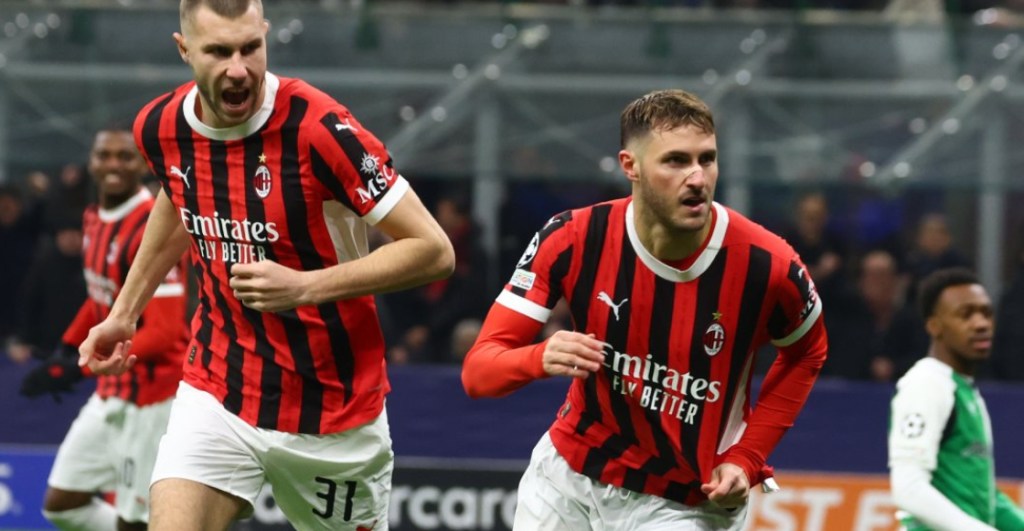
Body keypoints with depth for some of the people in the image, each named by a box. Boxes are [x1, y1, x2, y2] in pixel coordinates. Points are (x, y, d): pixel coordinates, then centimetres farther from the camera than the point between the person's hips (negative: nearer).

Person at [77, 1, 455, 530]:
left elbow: (433, 251, -20)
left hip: (332, 407, -3)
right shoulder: (160, 127, -5)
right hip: (215, 392, 3)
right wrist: (123, 313, 24)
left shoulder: (318, 128, -22)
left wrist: (306, 287, -27)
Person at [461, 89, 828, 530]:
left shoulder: (767, 265, -19)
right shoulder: (572, 240, -17)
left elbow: (807, 353, 4)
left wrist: (745, 459, -5)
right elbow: (478, 370, -17)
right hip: (566, 480, 3)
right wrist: (541, 359, -39)